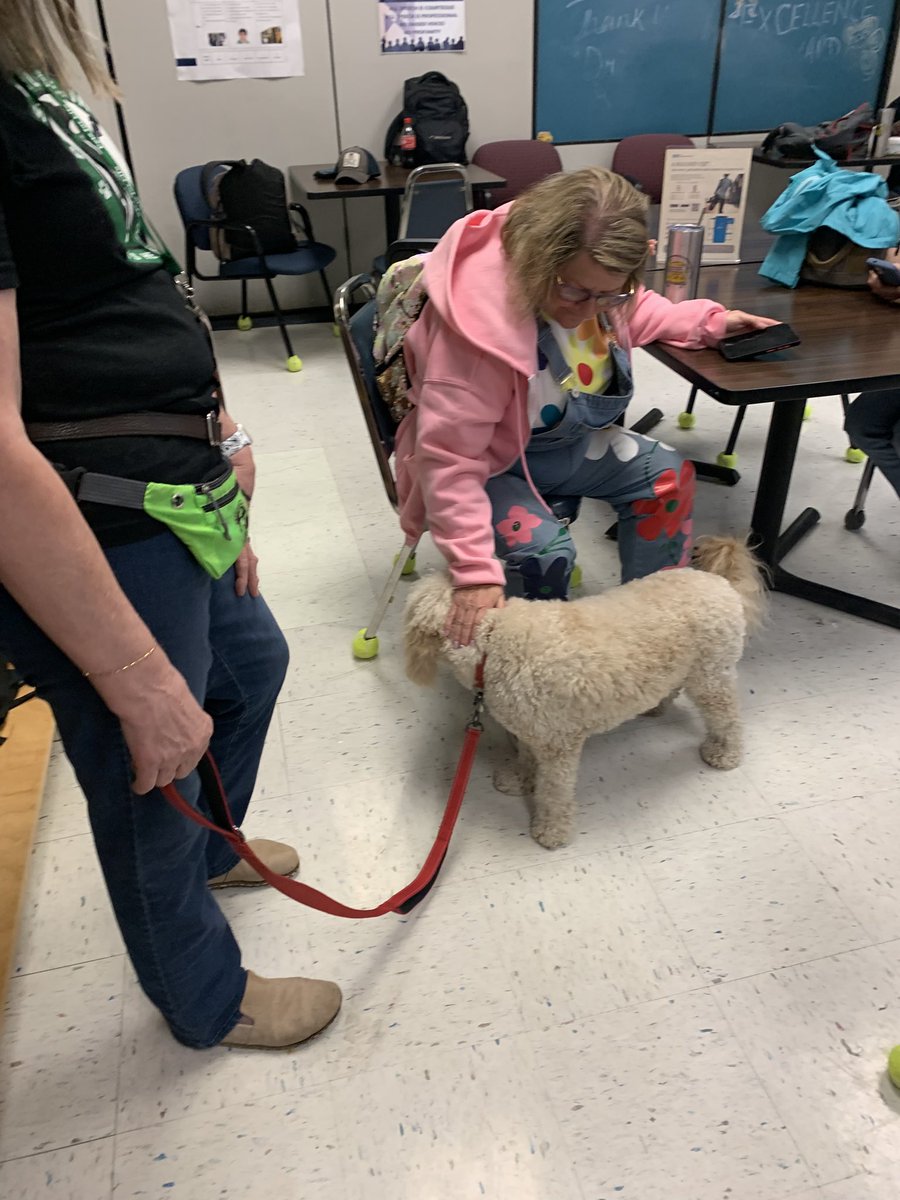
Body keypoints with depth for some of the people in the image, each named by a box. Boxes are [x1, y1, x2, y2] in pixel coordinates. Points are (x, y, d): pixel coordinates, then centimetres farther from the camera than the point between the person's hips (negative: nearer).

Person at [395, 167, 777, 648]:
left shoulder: (595, 277, -13)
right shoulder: (480, 318, -36)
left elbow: (633, 314, 15)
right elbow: (449, 457, -36)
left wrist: (709, 321, 2)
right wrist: (475, 572, -40)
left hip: (561, 439, 8)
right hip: (481, 462, -7)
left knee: (667, 475, 2)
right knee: (543, 552, -30)